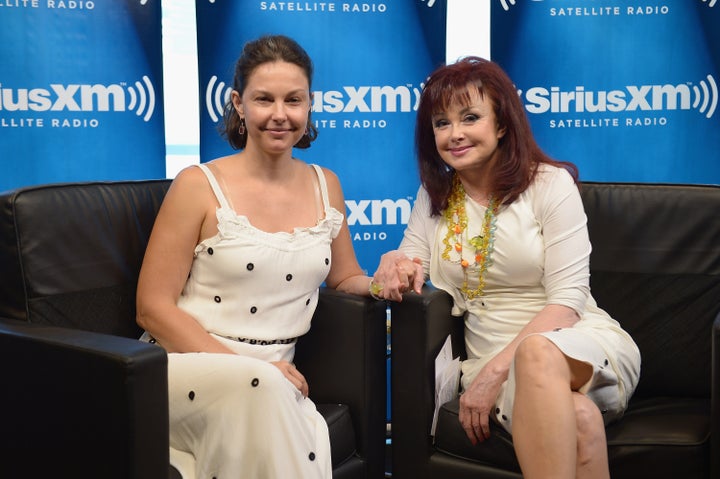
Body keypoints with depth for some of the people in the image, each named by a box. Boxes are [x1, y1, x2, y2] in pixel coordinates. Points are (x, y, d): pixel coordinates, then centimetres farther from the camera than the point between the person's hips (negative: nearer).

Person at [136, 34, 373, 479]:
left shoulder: (325, 186, 10)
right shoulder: (199, 186, -4)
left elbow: (345, 278, 22)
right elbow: (154, 309, -6)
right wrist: (252, 367, -17)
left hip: (269, 384, 3)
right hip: (185, 371, -3)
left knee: (310, 438, -31)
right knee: (260, 384, -36)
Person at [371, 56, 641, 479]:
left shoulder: (550, 183, -2)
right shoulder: (434, 195, 12)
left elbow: (567, 299, -9)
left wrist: (496, 368, -20)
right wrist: (394, 268, -16)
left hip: (582, 345, 0)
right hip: (493, 361, 1)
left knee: (537, 351, -41)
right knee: (576, 419, -37)